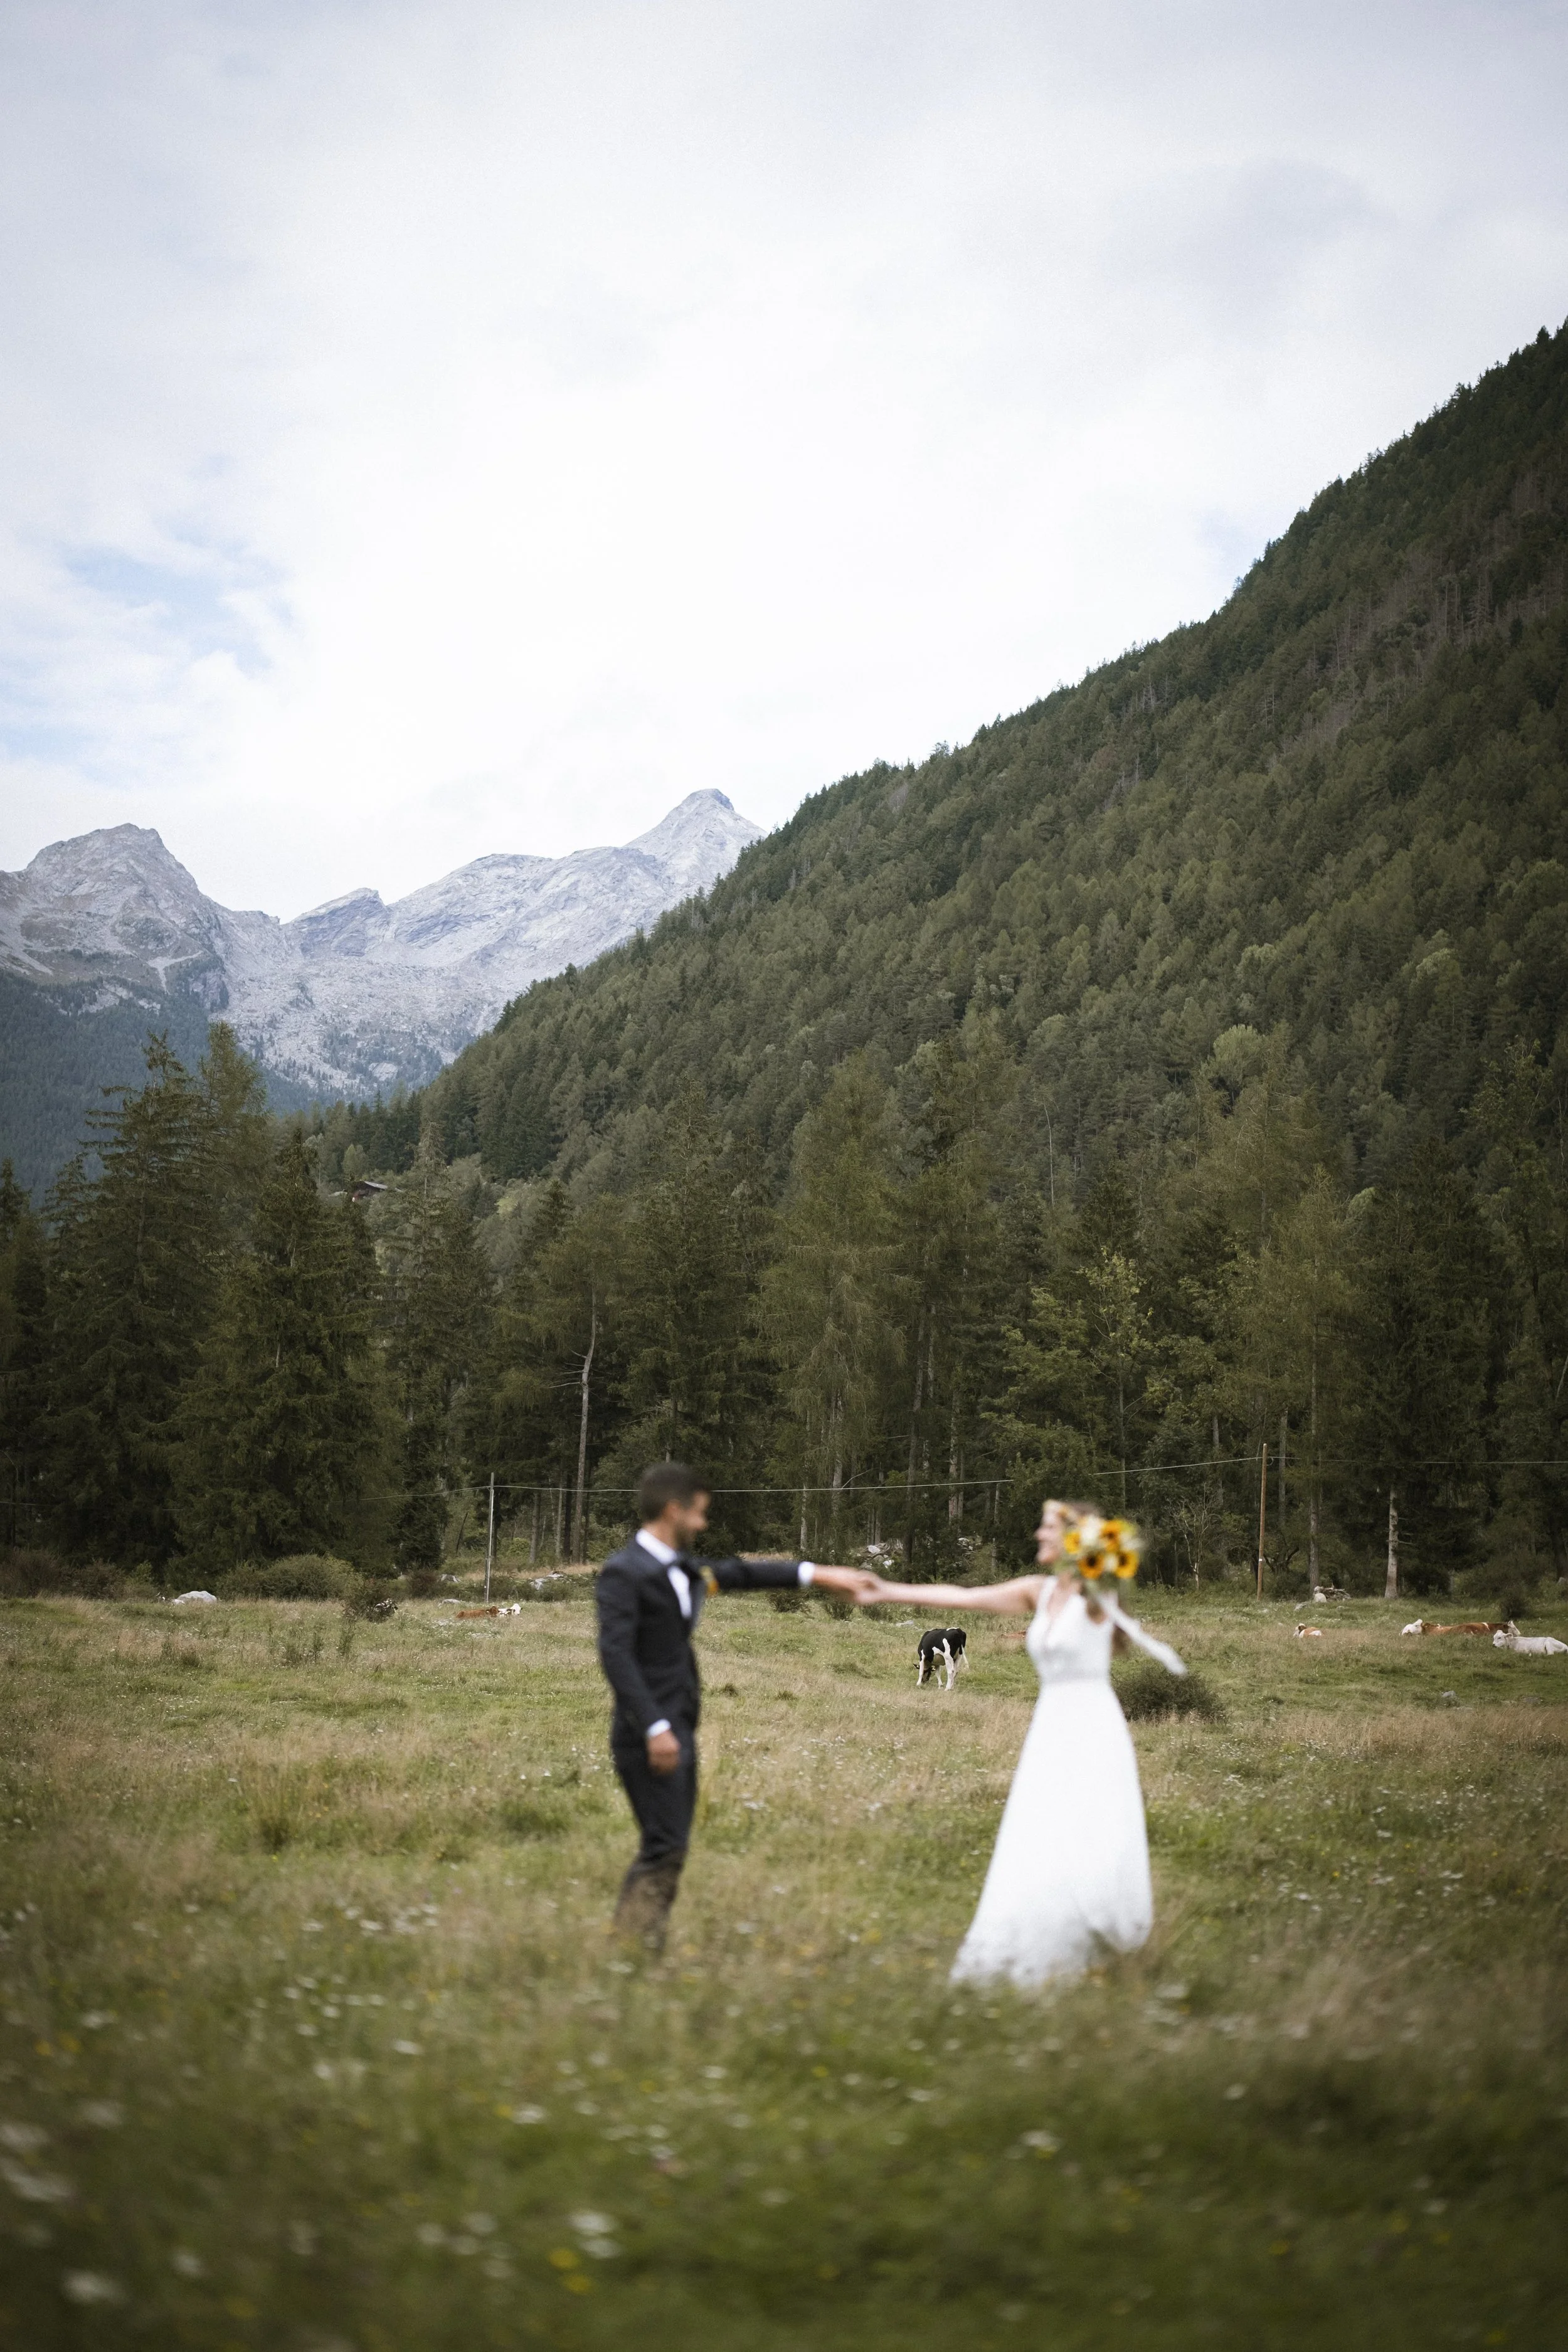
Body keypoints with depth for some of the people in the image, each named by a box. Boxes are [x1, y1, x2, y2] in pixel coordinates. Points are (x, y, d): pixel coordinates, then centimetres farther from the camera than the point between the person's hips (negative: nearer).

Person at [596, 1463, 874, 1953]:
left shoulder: (680, 1567, 13)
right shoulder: (623, 1572, -13)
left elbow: (736, 1574, 25)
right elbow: (615, 1654, -20)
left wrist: (816, 1574, 22)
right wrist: (655, 1728, -25)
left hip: (679, 1729, 9)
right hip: (650, 1736, -9)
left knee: (666, 1846, 11)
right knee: (665, 1847, -10)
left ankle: (630, 1947, 17)